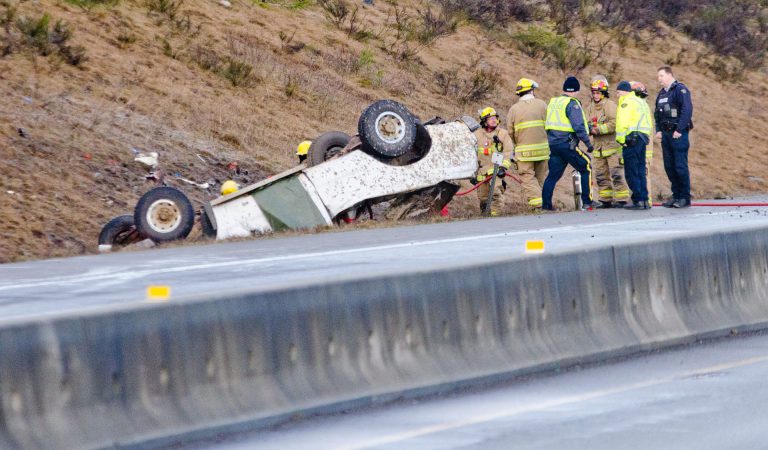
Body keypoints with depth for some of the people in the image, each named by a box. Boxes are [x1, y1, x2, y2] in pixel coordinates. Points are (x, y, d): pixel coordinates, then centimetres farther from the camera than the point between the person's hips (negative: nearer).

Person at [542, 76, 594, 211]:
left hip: (553, 143, 7)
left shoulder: (553, 102, 14)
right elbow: (579, 127, -17)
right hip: (568, 145, -7)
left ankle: (545, 204, 7)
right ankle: (587, 202, -1)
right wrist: (588, 144, -11)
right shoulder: (572, 104, -10)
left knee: (553, 174, 12)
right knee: (586, 169, 4)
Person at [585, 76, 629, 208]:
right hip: (599, 146, 8)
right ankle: (605, 199, 17)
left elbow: (614, 124, -18)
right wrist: (589, 128, -7)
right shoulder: (591, 106, 14)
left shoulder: (610, 104, -9)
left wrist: (598, 129, -21)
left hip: (612, 144, -8)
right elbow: (589, 123, 17)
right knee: (601, 175, 10)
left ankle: (621, 199, -5)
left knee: (616, 173, -9)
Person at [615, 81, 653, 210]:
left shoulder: (626, 102, -7)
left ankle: (638, 200, -10)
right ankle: (645, 200, 9)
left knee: (632, 172, -6)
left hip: (632, 138, -9)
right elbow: (649, 123, 20)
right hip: (643, 138, 9)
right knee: (640, 171, 12)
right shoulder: (641, 102, 22)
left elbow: (622, 123, -17)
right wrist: (646, 136, 17)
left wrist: (621, 139, -13)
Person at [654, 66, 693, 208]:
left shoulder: (680, 90, -8)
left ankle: (685, 198, -3)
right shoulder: (662, 93, 17)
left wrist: (679, 130, -18)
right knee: (669, 166, 8)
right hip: (666, 135, 8)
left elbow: (687, 110, -16)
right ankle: (676, 195, 14)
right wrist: (658, 130, 10)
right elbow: (657, 113, 23)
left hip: (678, 134, -8)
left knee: (680, 166, -7)